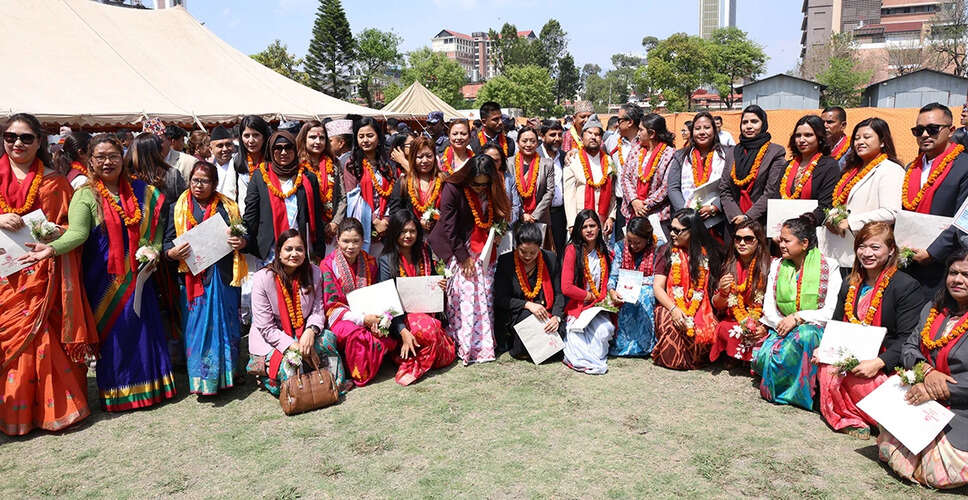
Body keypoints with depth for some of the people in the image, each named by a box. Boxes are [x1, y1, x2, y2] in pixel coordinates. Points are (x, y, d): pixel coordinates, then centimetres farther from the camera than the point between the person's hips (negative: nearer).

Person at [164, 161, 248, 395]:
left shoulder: (227, 207, 11)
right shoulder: (179, 208, 9)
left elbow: (243, 235, 15)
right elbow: (167, 242, 8)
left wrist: (241, 242, -8)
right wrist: (173, 252, -14)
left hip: (224, 276, 1)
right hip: (195, 277, -1)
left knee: (226, 321, 4)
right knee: (197, 325, -2)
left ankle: (227, 373, 17)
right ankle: (201, 379, 6)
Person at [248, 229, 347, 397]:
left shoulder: (314, 273, -3)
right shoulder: (262, 279, -15)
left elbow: (318, 310, -2)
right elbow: (266, 328, -15)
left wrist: (311, 331, -26)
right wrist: (294, 346, -26)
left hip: (303, 333, 3)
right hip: (270, 339, -3)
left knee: (327, 339, -25)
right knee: (290, 359, -31)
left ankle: (334, 383, -8)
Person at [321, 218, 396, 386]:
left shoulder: (370, 262, 8)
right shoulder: (328, 265, -5)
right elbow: (332, 303, -9)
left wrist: (376, 318, -13)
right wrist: (362, 319, -21)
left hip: (368, 314, 5)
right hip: (341, 318, -4)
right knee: (356, 335, -38)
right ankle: (360, 376, -12)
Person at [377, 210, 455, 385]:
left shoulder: (424, 252, 6)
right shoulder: (387, 260, -7)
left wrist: (440, 285, -6)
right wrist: (403, 331, -25)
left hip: (426, 311, 5)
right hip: (401, 314, -4)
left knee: (448, 354, -16)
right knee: (428, 328, -35)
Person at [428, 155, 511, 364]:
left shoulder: (491, 192, 4)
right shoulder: (452, 189, -12)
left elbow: (496, 219, 18)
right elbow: (449, 228, -12)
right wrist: (463, 257, -12)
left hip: (484, 253, 5)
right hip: (458, 250, -5)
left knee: (484, 297, 2)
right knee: (465, 296, -11)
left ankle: (484, 346, 9)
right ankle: (465, 347, -4)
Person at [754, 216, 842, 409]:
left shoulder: (828, 267, 0)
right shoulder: (777, 266, 12)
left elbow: (832, 311, -9)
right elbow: (768, 307, 7)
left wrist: (797, 318, -20)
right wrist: (781, 325, -13)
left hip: (814, 327, -3)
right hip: (781, 328, 3)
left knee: (804, 336, -39)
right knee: (762, 357, -29)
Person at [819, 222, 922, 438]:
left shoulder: (907, 286, -7)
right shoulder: (850, 284, 13)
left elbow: (908, 339, -14)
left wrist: (879, 363, -27)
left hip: (886, 366, -6)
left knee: (852, 373, -32)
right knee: (827, 368, -24)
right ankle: (850, 418, -8)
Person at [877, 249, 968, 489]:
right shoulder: (933, 309, 10)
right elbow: (909, 347, 8)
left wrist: (939, 391, -18)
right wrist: (926, 370, -12)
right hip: (921, 402, 5)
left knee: (938, 473, -18)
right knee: (889, 446, -10)